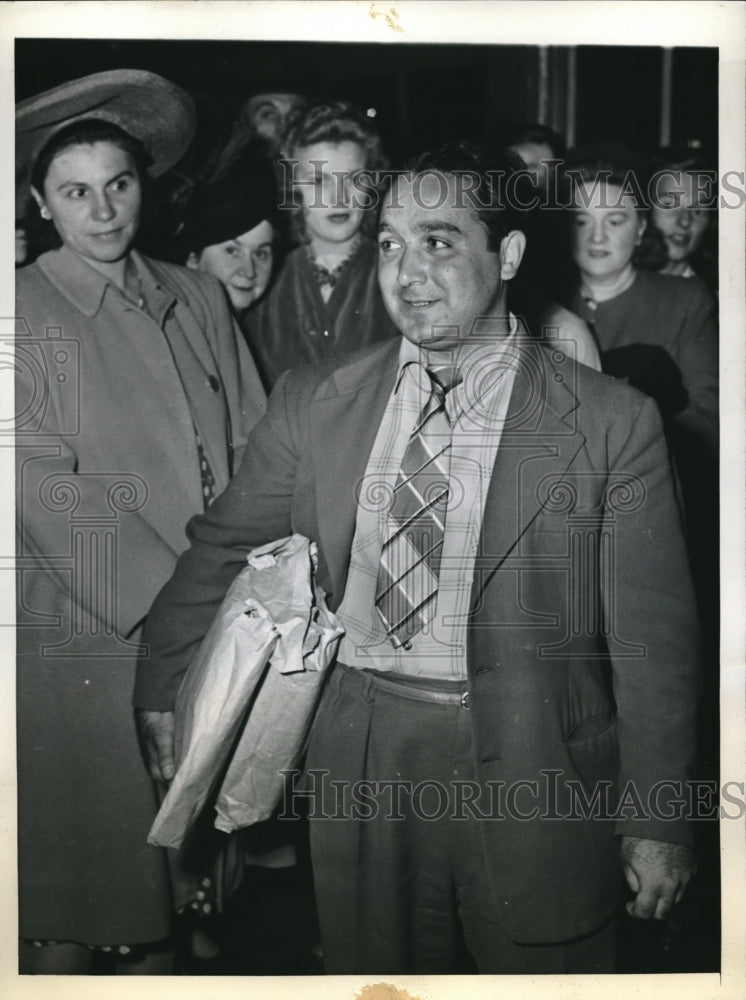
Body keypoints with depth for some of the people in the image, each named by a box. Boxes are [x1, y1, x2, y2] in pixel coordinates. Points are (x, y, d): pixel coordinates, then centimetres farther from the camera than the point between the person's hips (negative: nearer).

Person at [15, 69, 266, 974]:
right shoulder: (26, 313, -5)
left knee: (176, 864, 16)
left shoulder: (196, 298, 10)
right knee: (69, 901, 7)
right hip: (84, 642, -4)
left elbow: (249, 442, 7)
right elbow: (49, 494, -12)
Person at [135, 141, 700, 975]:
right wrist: (165, 686, 11)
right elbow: (222, 548, 13)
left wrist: (655, 822, -2)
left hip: (532, 774, -2)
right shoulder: (312, 404, 3)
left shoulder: (610, 423, -6)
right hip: (358, 765, 3)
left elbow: (651, 640, -4)